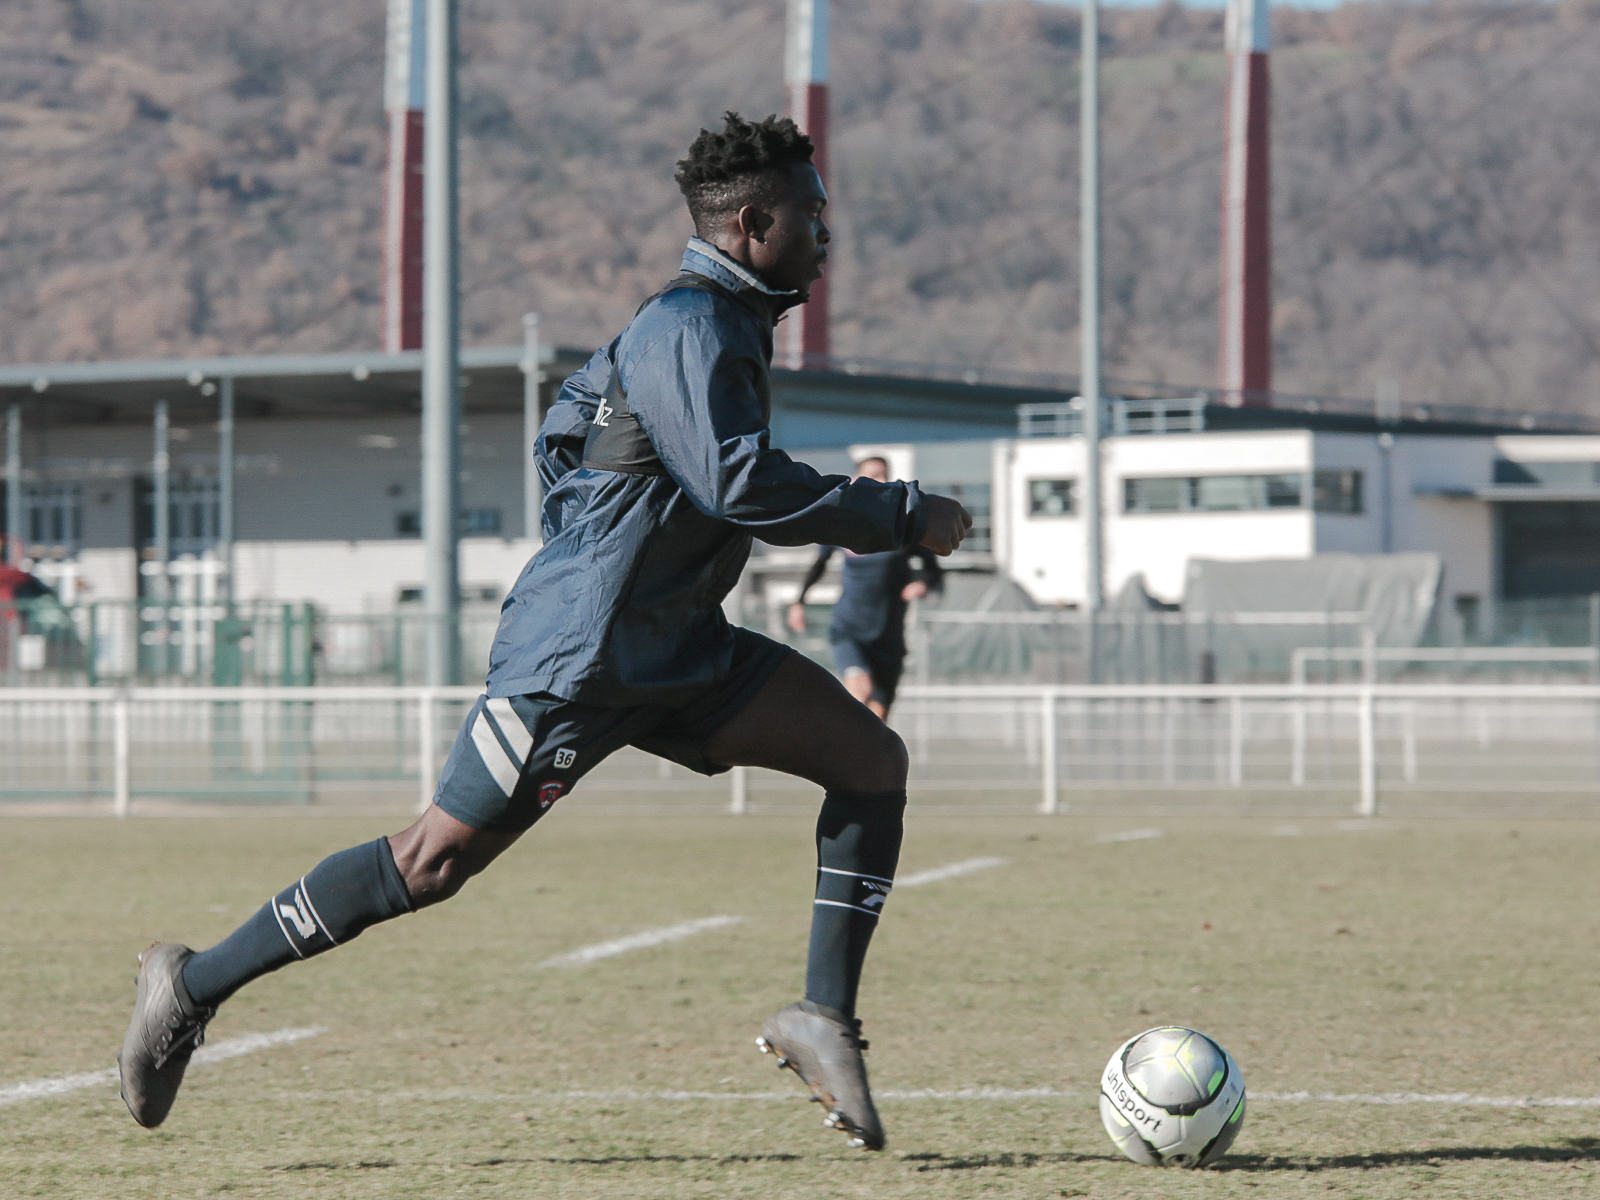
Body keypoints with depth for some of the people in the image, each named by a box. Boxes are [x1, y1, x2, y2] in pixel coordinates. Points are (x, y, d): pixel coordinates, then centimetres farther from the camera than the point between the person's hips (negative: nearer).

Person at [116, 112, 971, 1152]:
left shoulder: (723, 322, 15)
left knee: (872, 758, -2)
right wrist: (902, 516, -21)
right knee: (435, 862, -7)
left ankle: (824, 1014, -4)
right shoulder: (691, 328, -16)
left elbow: (567, 425, 25)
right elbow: (739, 482, -27)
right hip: (579, 656, -10)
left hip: (676, 648, 10)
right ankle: (194, 986, 6)